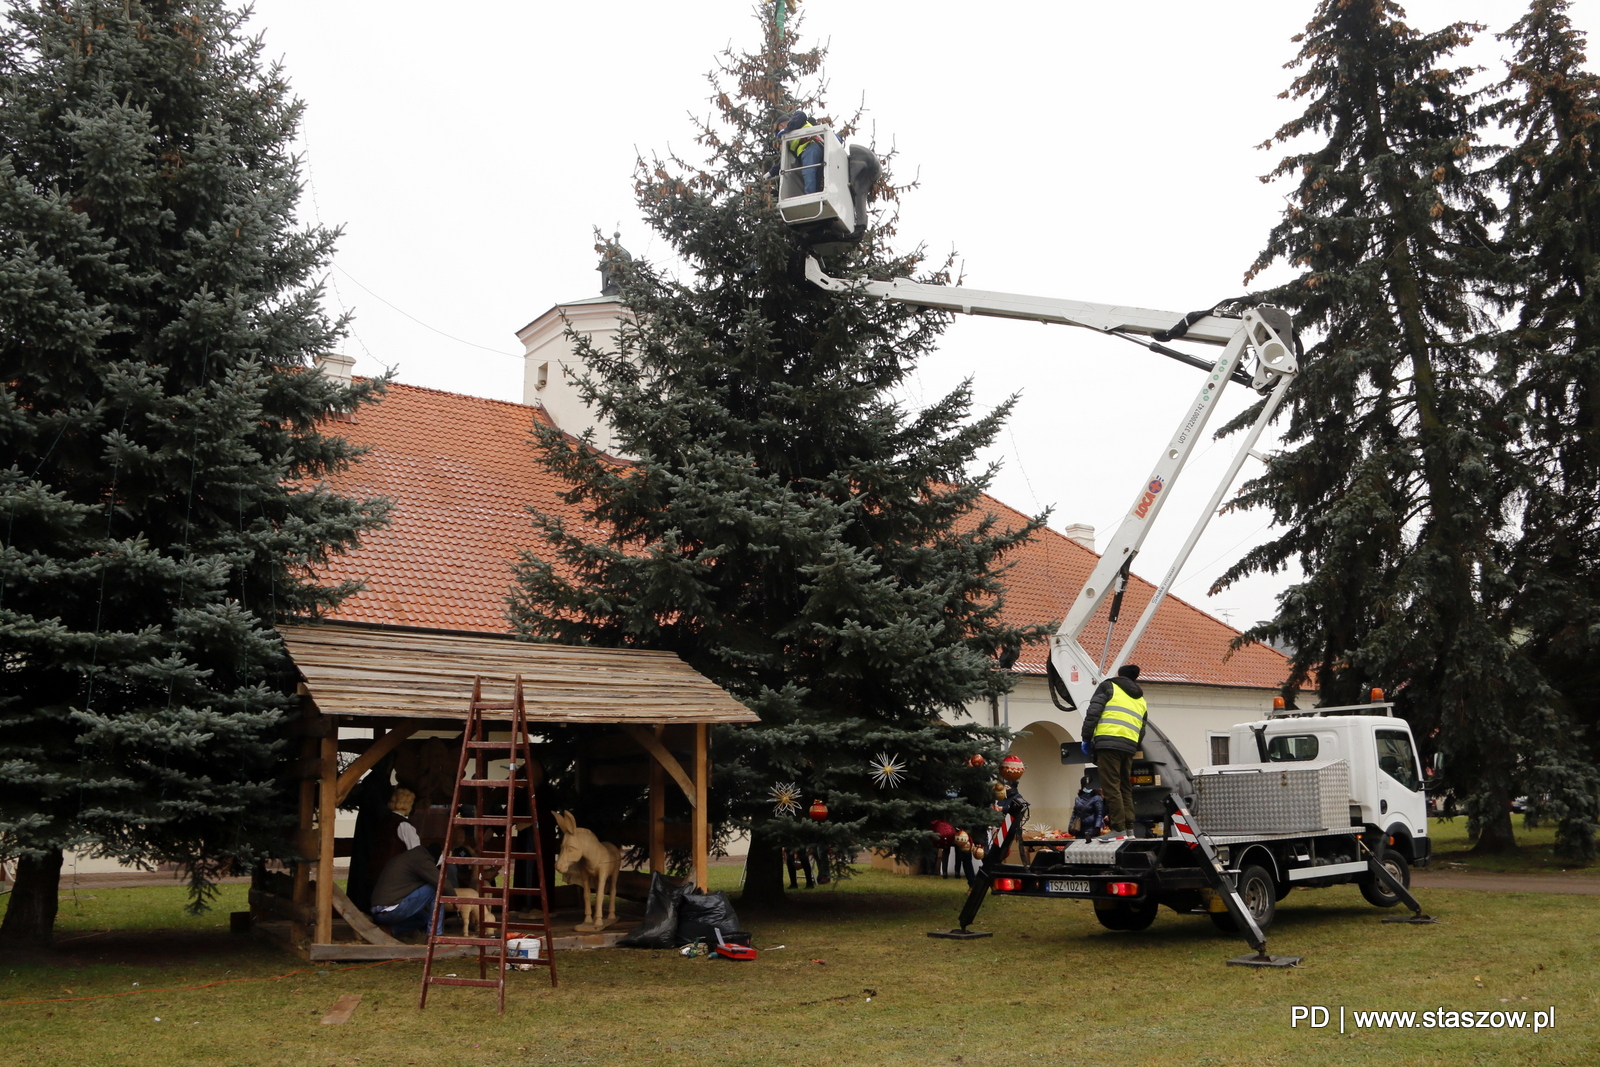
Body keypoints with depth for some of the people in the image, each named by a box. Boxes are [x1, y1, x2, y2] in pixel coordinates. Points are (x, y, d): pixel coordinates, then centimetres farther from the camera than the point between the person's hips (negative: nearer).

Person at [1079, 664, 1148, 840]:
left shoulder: (1108, 686, 10)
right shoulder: (1141, 699, 27)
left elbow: (1093, 712, -2)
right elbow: (1142, 731, 20)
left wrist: (1087, 738, 1)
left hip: (1108, 742, -6)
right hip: (1129, 746, 6)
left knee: (1111, 786, -8)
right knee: (1125, 787, 13)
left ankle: (1118, 829, -12)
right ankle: (1129, 827, 9)